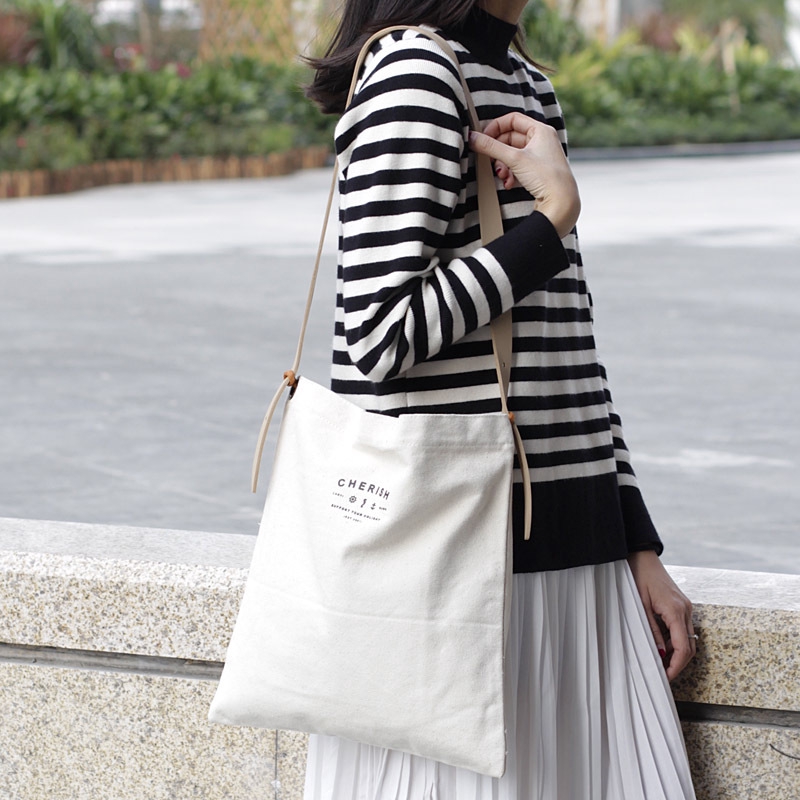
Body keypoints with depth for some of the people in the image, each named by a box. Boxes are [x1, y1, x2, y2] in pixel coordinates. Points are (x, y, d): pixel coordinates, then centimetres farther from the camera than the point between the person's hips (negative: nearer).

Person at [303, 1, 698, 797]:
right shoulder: (415, 67, -11)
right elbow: (382, 336, -20)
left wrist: (640, 551, 15)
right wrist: (555, 215, -14)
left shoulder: (528, 86, 17)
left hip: (573, 547, 8)